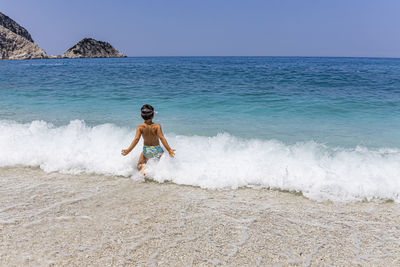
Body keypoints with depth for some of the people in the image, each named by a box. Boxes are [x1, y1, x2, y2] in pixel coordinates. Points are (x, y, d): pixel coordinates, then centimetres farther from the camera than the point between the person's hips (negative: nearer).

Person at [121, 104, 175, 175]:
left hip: (146, 151, 1)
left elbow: (136, 139, -22)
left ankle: (143, 167, -13)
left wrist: (128, 150, -22)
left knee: (139, 165, 23)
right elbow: (161, 138, -23)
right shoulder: (157, 126, -16)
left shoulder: (140, 127, -12)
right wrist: (169, 150, -25)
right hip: (157, 150, -1)